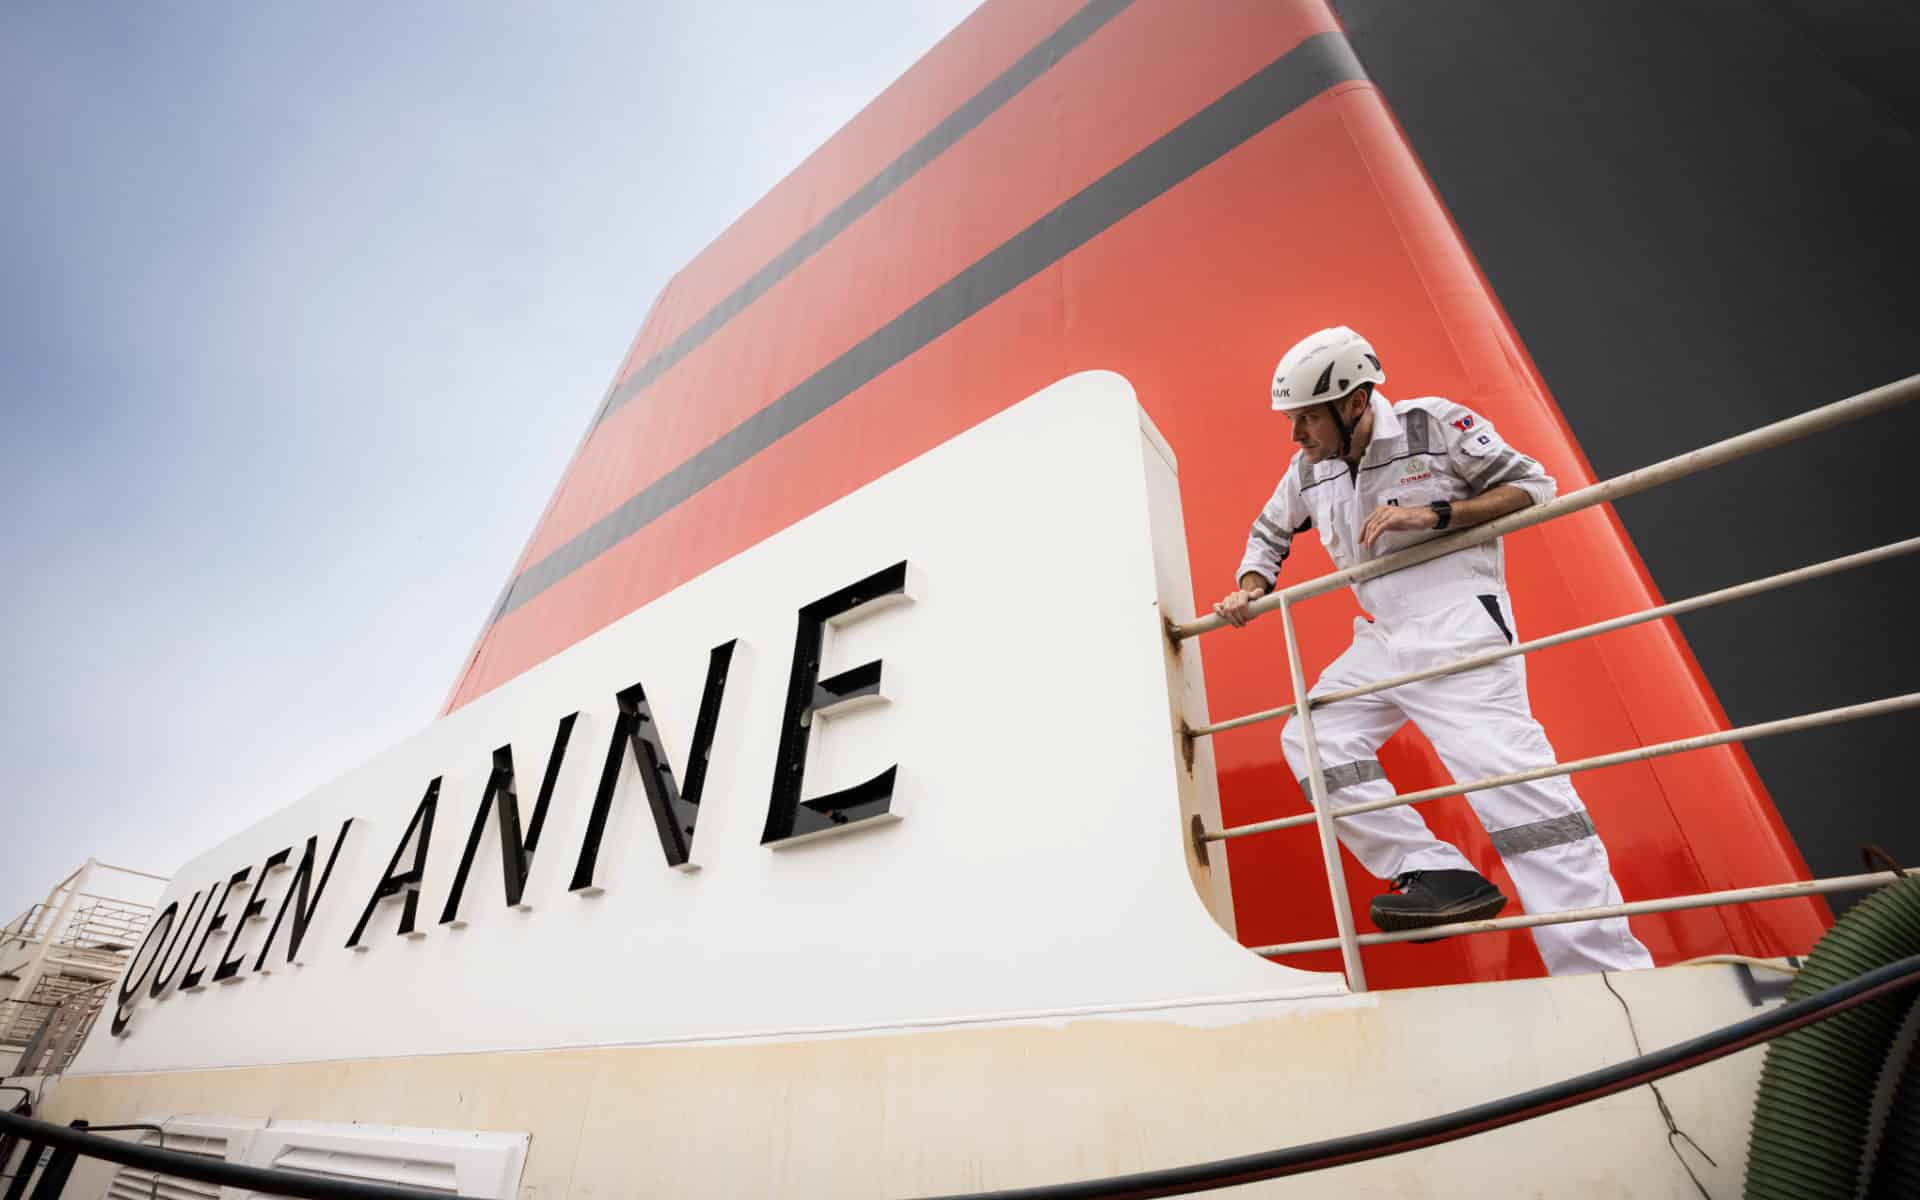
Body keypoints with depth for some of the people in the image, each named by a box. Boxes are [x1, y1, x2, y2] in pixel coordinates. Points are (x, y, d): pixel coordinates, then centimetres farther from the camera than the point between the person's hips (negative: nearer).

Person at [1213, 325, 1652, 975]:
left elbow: (1533, 486, -3)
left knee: (1509, 776, -17)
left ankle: (1612, 972, -8)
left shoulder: (1434, 424, -7)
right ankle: (1438, 875, -5)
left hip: (1458, 620, -7)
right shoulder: (1310, 469, 8)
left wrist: (1433, 515, -17)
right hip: (1383, 638, 7)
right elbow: (1271, 532, 24)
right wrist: (1249, 592, 6)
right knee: (1311, 737, -4)